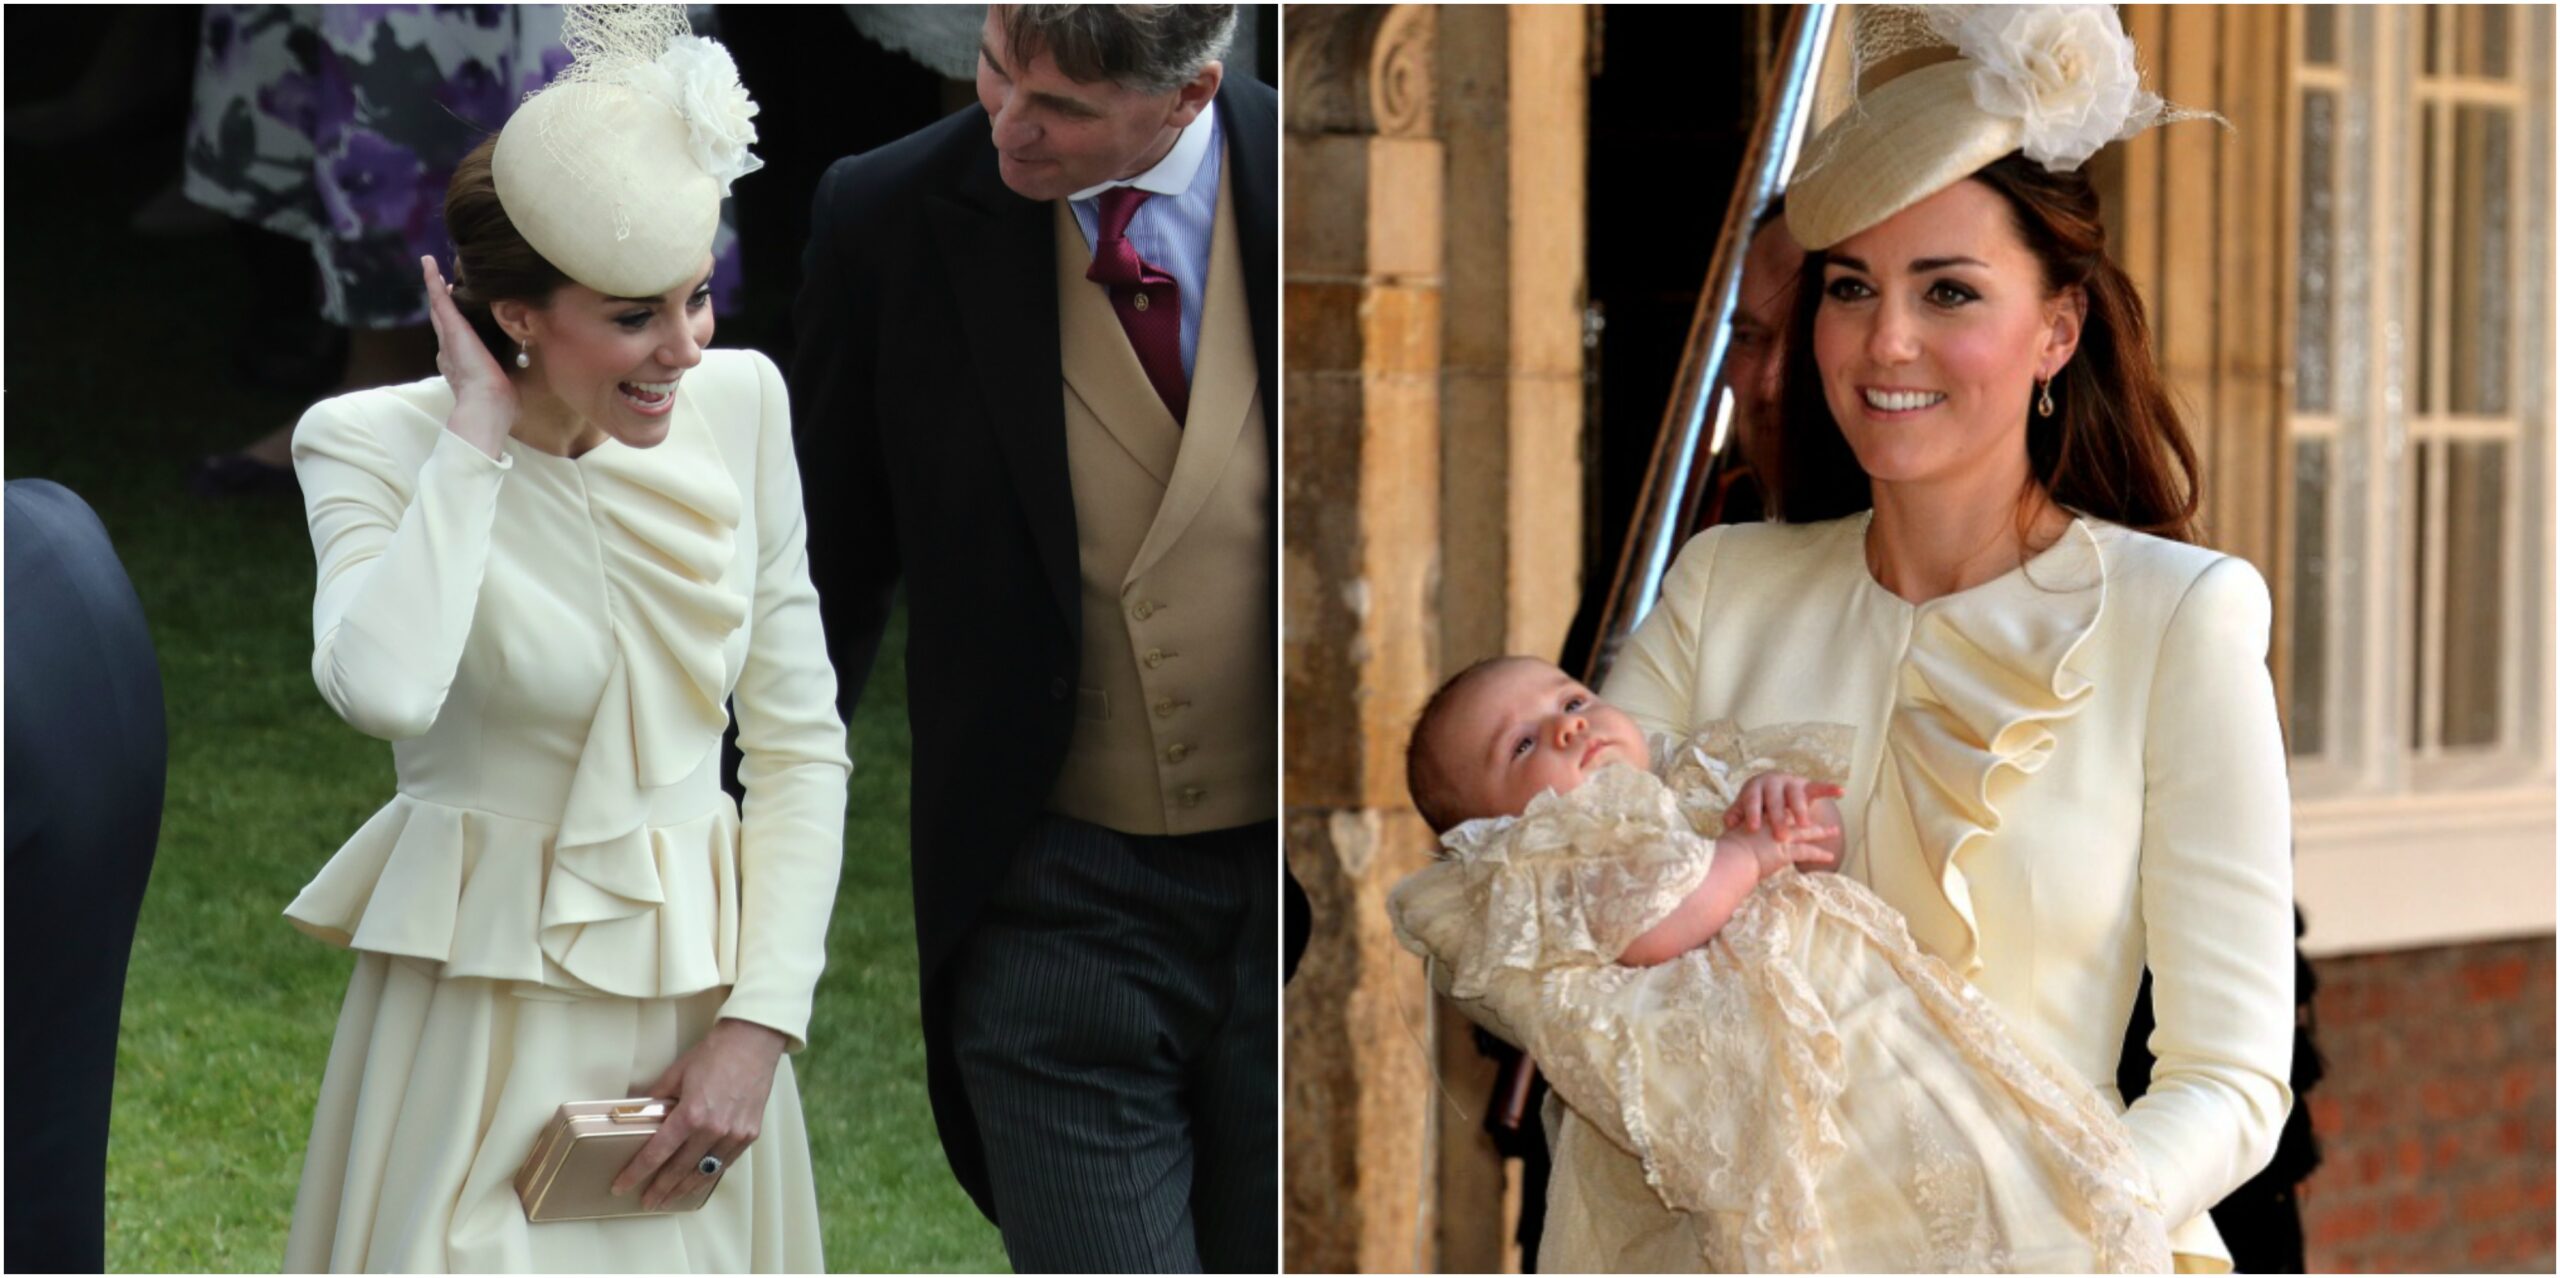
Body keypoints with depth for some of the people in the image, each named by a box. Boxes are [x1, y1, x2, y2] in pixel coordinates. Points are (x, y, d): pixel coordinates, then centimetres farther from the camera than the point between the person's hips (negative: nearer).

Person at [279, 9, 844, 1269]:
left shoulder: (741, 402, -1)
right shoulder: (371, 444, -12)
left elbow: (801, 743, 2)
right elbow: (383, 690, -33)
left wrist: (763, 1020, -6)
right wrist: (476, 438, -23)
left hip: (699, 988, 4)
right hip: (484, 1004, -4)